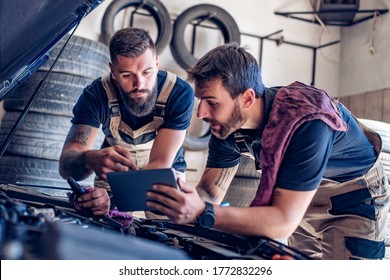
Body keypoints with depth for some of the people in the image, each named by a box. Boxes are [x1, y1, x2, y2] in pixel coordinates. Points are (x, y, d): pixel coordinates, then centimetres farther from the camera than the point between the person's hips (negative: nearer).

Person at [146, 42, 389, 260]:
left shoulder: (307, 122, -39)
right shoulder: (228, 123, -16)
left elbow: (284, 222, -41)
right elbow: (210, 192, -12)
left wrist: (201, 213, -52)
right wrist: (177, 198, -35)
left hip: (355, 198, -6)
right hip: (304, 195, 6)